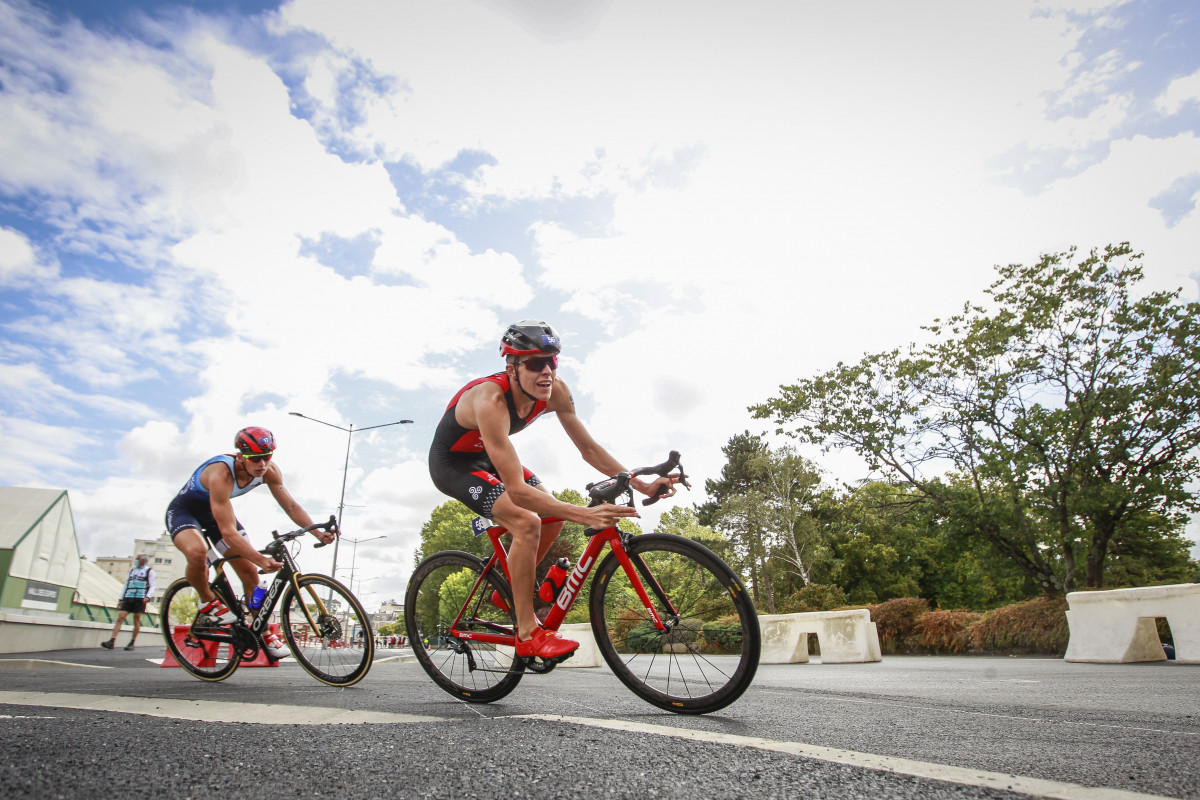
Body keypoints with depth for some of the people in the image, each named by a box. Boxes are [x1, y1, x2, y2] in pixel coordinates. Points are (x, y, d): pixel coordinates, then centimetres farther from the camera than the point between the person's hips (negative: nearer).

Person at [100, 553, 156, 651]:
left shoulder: (149, 571, 6)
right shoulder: (132, 570, 20)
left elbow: (152, 586, 0)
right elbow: (126, 585, 22)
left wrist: (147, 597, -16)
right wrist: (121, 599, 15)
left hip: (140, 599, -4)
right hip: (128, 598, 4)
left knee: (136, 621, -2)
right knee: (120, 618, -9)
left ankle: (132, 643, 5)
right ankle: (112, 641, -13)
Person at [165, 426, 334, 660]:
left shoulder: (269, 471, -21)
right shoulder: (221, 474, -39)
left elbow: (291, 505, -14)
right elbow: (228, 532, -43)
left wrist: (318, 532, -28)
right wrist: (262, 559, -53)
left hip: (216, 511, 6)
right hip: (184, 511, -6)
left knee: (250, 572, -3)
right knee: (198, 552, -37)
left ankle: (264, 632, 12)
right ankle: (207, 601, -7)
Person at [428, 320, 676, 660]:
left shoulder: (556, 391, -19)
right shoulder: (491, 400, -39)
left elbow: (588, 448, -9)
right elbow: (517, 490, -43)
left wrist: (641, 485, -17)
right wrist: (584, 515, -50)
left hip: (487, 457, 7)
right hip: (452, 463, -7)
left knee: (553, 515, -1)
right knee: (527, 522, -25)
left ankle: (511, 590, 20)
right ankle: (527, 634, -11)